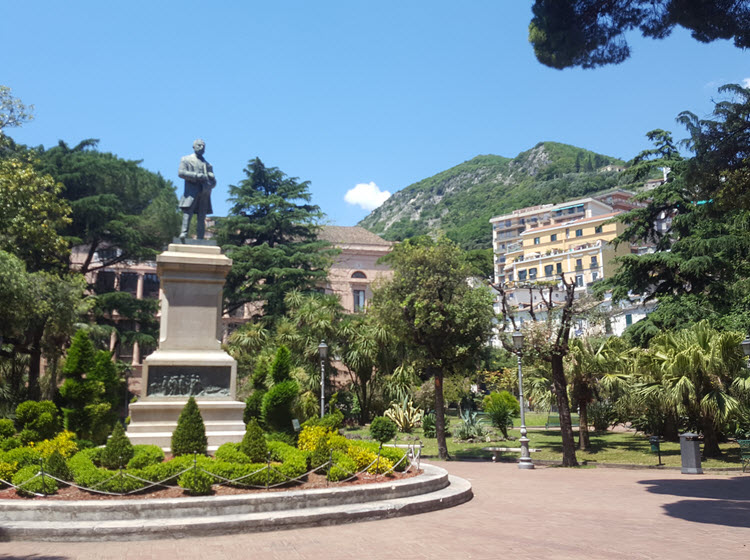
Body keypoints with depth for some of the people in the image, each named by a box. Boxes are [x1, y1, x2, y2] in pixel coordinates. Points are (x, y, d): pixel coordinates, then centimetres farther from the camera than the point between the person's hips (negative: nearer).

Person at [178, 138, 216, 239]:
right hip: (191, 191, -3)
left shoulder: (208, 165, 26)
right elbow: (181, 173, -1)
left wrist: (209, 186, -2)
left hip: (204, 194, 4)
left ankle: (200, 239, -5)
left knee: (201, 219, -2)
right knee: (187, 212, -21)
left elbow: (213, 181, 23)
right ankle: (184, 232, -31)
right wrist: (197, 175, -12)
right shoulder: (186, 159, 16)